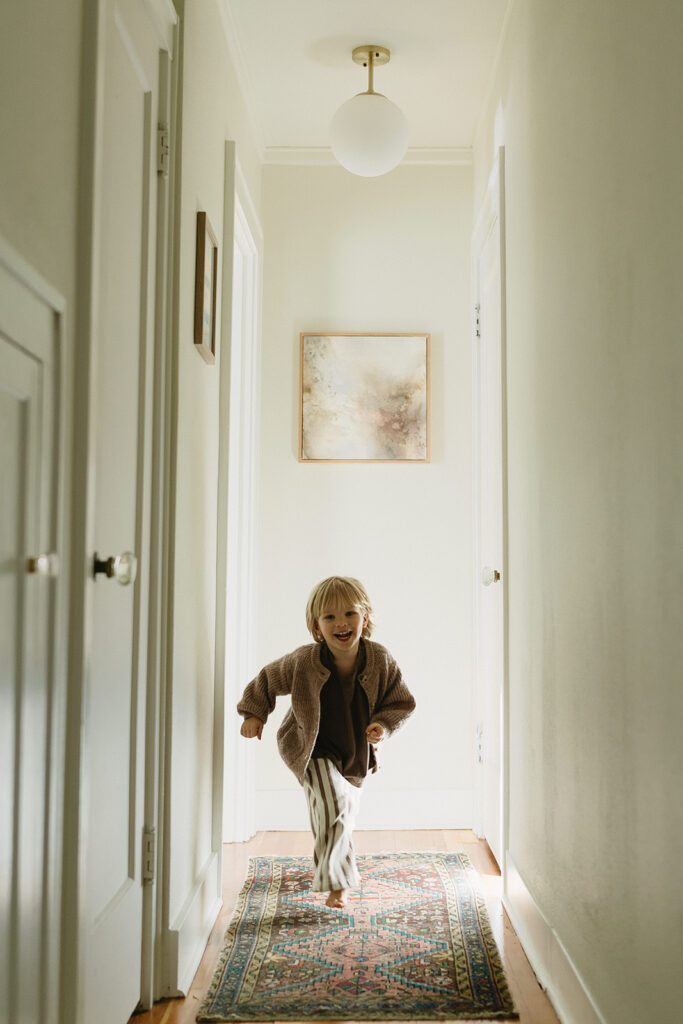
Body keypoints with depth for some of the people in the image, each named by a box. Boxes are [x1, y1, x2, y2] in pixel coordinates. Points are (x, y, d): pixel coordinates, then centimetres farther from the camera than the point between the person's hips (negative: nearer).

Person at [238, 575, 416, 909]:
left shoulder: (381, 661, -22)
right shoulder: (303, 662, -27)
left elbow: (402, 702, -8)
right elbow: (268, 679, -6)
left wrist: (384, 724, -24)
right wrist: (254, 713, -5)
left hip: (356, 754, 3)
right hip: (313, 750, -3)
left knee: (345, 813, 21)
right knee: (333, 805, -23)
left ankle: (327, 864, 51)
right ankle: (336, 882, -5)